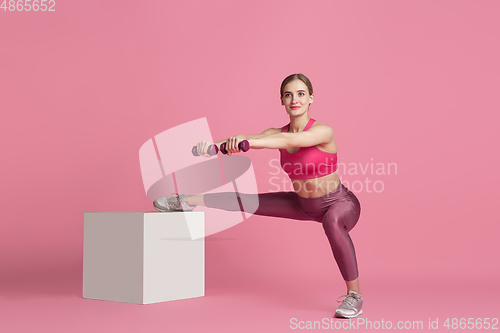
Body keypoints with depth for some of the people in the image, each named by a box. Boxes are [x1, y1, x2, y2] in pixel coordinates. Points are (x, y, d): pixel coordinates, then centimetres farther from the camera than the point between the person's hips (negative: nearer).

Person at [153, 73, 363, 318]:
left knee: (332, 221, -42)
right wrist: (213, 145, -44)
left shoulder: (323, 131, -26)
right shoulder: (277, 133, -8)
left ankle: (354, 295, -27)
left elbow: (289, 141, -44)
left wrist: (248, 142, -58)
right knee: (249, 202, 6)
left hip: (340, 204, -6)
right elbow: (243, 140, -24)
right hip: (304, 204, 6)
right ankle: (188, 201, 26)